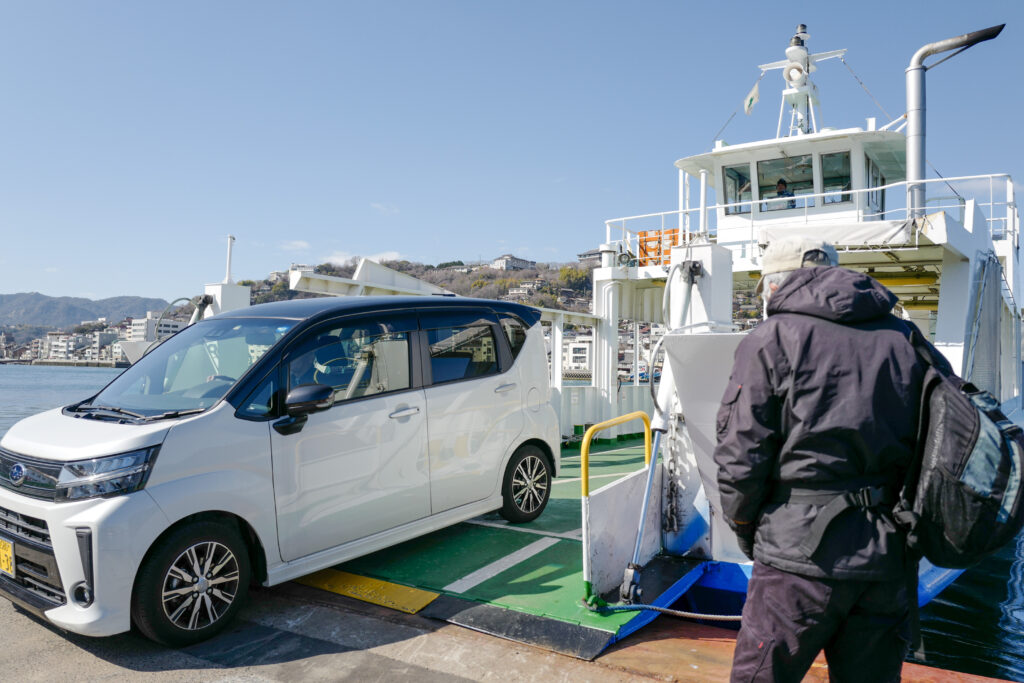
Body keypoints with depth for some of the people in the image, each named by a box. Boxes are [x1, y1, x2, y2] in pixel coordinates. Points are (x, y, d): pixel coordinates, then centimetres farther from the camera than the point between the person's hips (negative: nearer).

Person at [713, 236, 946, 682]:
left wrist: (746, 532, 6)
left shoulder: (771, 339, -5)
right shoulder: (906, 339, 11)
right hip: (891, 559, 6)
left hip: (805, 553, -6)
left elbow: (741, 457, -9)